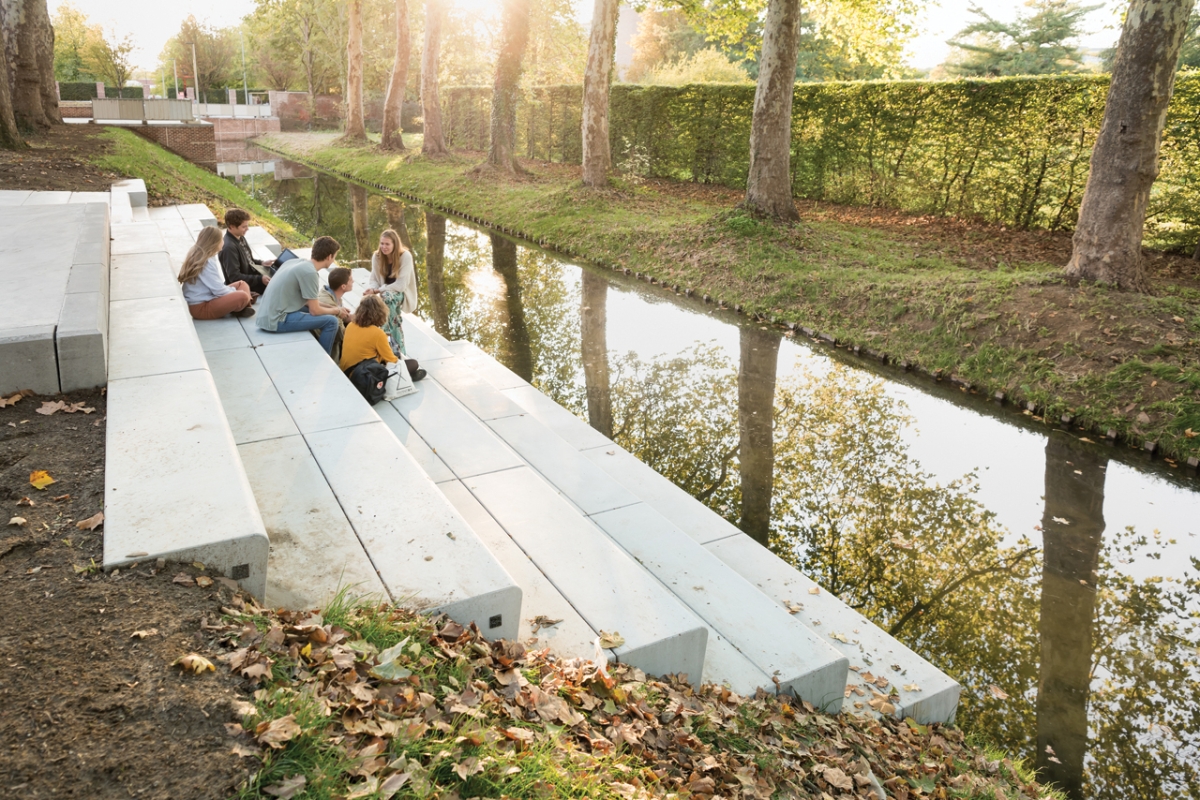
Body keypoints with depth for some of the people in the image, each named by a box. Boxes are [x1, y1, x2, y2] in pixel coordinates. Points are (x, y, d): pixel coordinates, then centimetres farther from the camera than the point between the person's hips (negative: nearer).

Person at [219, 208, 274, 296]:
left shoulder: (240, 238, 4)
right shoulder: (229, 247, -25)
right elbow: (234, 277, -26)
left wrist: (262, 263, 5)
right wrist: (260, 279, -29)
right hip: (245, 285, -9)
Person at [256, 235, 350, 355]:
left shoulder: (299, 262, 8)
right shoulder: (309, 272, -18)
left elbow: (308, 301, 18)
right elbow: (315, 311, -12)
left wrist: (333, 308, 16)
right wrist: (337, 311, 5)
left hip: (266, 315, 10)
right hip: (276, 321, -10)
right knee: (331, 321, -9)